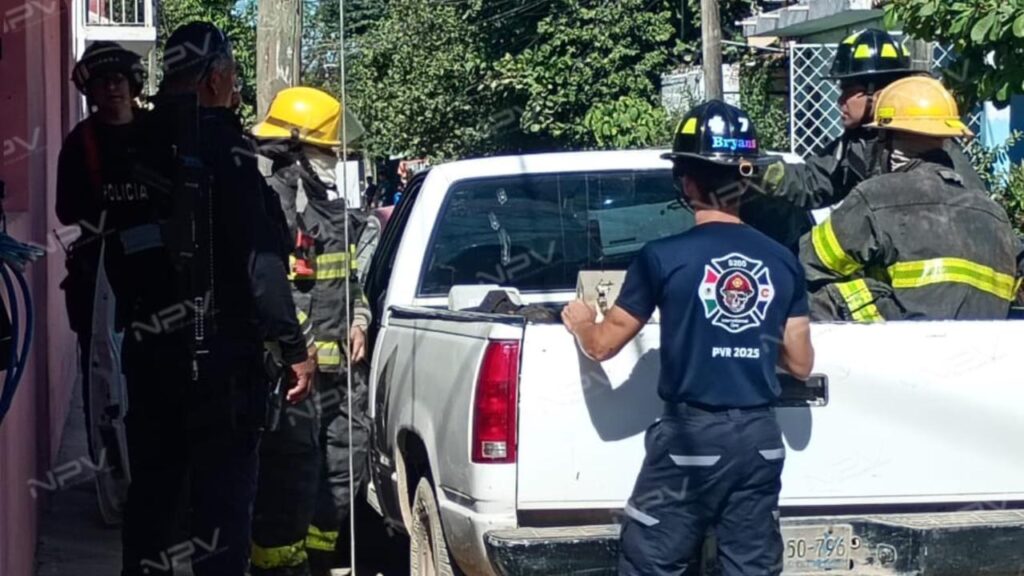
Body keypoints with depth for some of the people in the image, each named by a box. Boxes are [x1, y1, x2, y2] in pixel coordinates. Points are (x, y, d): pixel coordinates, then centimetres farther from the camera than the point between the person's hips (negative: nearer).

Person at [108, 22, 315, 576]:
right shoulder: (221, 141, -11)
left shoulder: (139, 145, 10)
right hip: (218, 348, -7)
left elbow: (119, 253, 15)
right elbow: (258, 257, -15)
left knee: (152, 487, 15)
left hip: (147, 347, 7)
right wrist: (294, 348, -12)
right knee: (223, 492, -2)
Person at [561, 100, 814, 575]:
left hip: (690, 435, -4)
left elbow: (603, 345, 1)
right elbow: (801, 363, 10)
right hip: (760, 438, 4)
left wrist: (580, 322, 23)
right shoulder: (782, 261, 3)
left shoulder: (664, 257, -9)